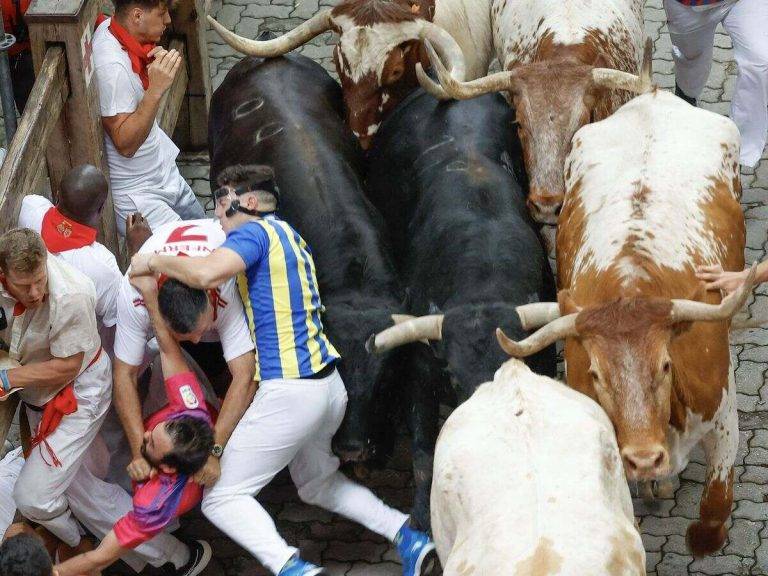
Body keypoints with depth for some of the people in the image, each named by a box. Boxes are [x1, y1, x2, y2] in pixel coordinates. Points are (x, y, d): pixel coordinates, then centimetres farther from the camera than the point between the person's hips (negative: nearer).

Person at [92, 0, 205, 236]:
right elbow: (125, 143, -28)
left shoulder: (109, 27, -4)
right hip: (135, 196, -9)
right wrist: (156, 89, -36)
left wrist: (158, 65, -10)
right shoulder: (112, 66, -30)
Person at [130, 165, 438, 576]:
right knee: (318, 484, 30)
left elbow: (207, 273, -27)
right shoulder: (289, 236, 20)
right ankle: (408, 537, 17)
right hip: (329, 386, 9)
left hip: (287, 392, -9)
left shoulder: (256, 232, -9)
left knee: (222, 498, -5)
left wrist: (153, 261, -10)